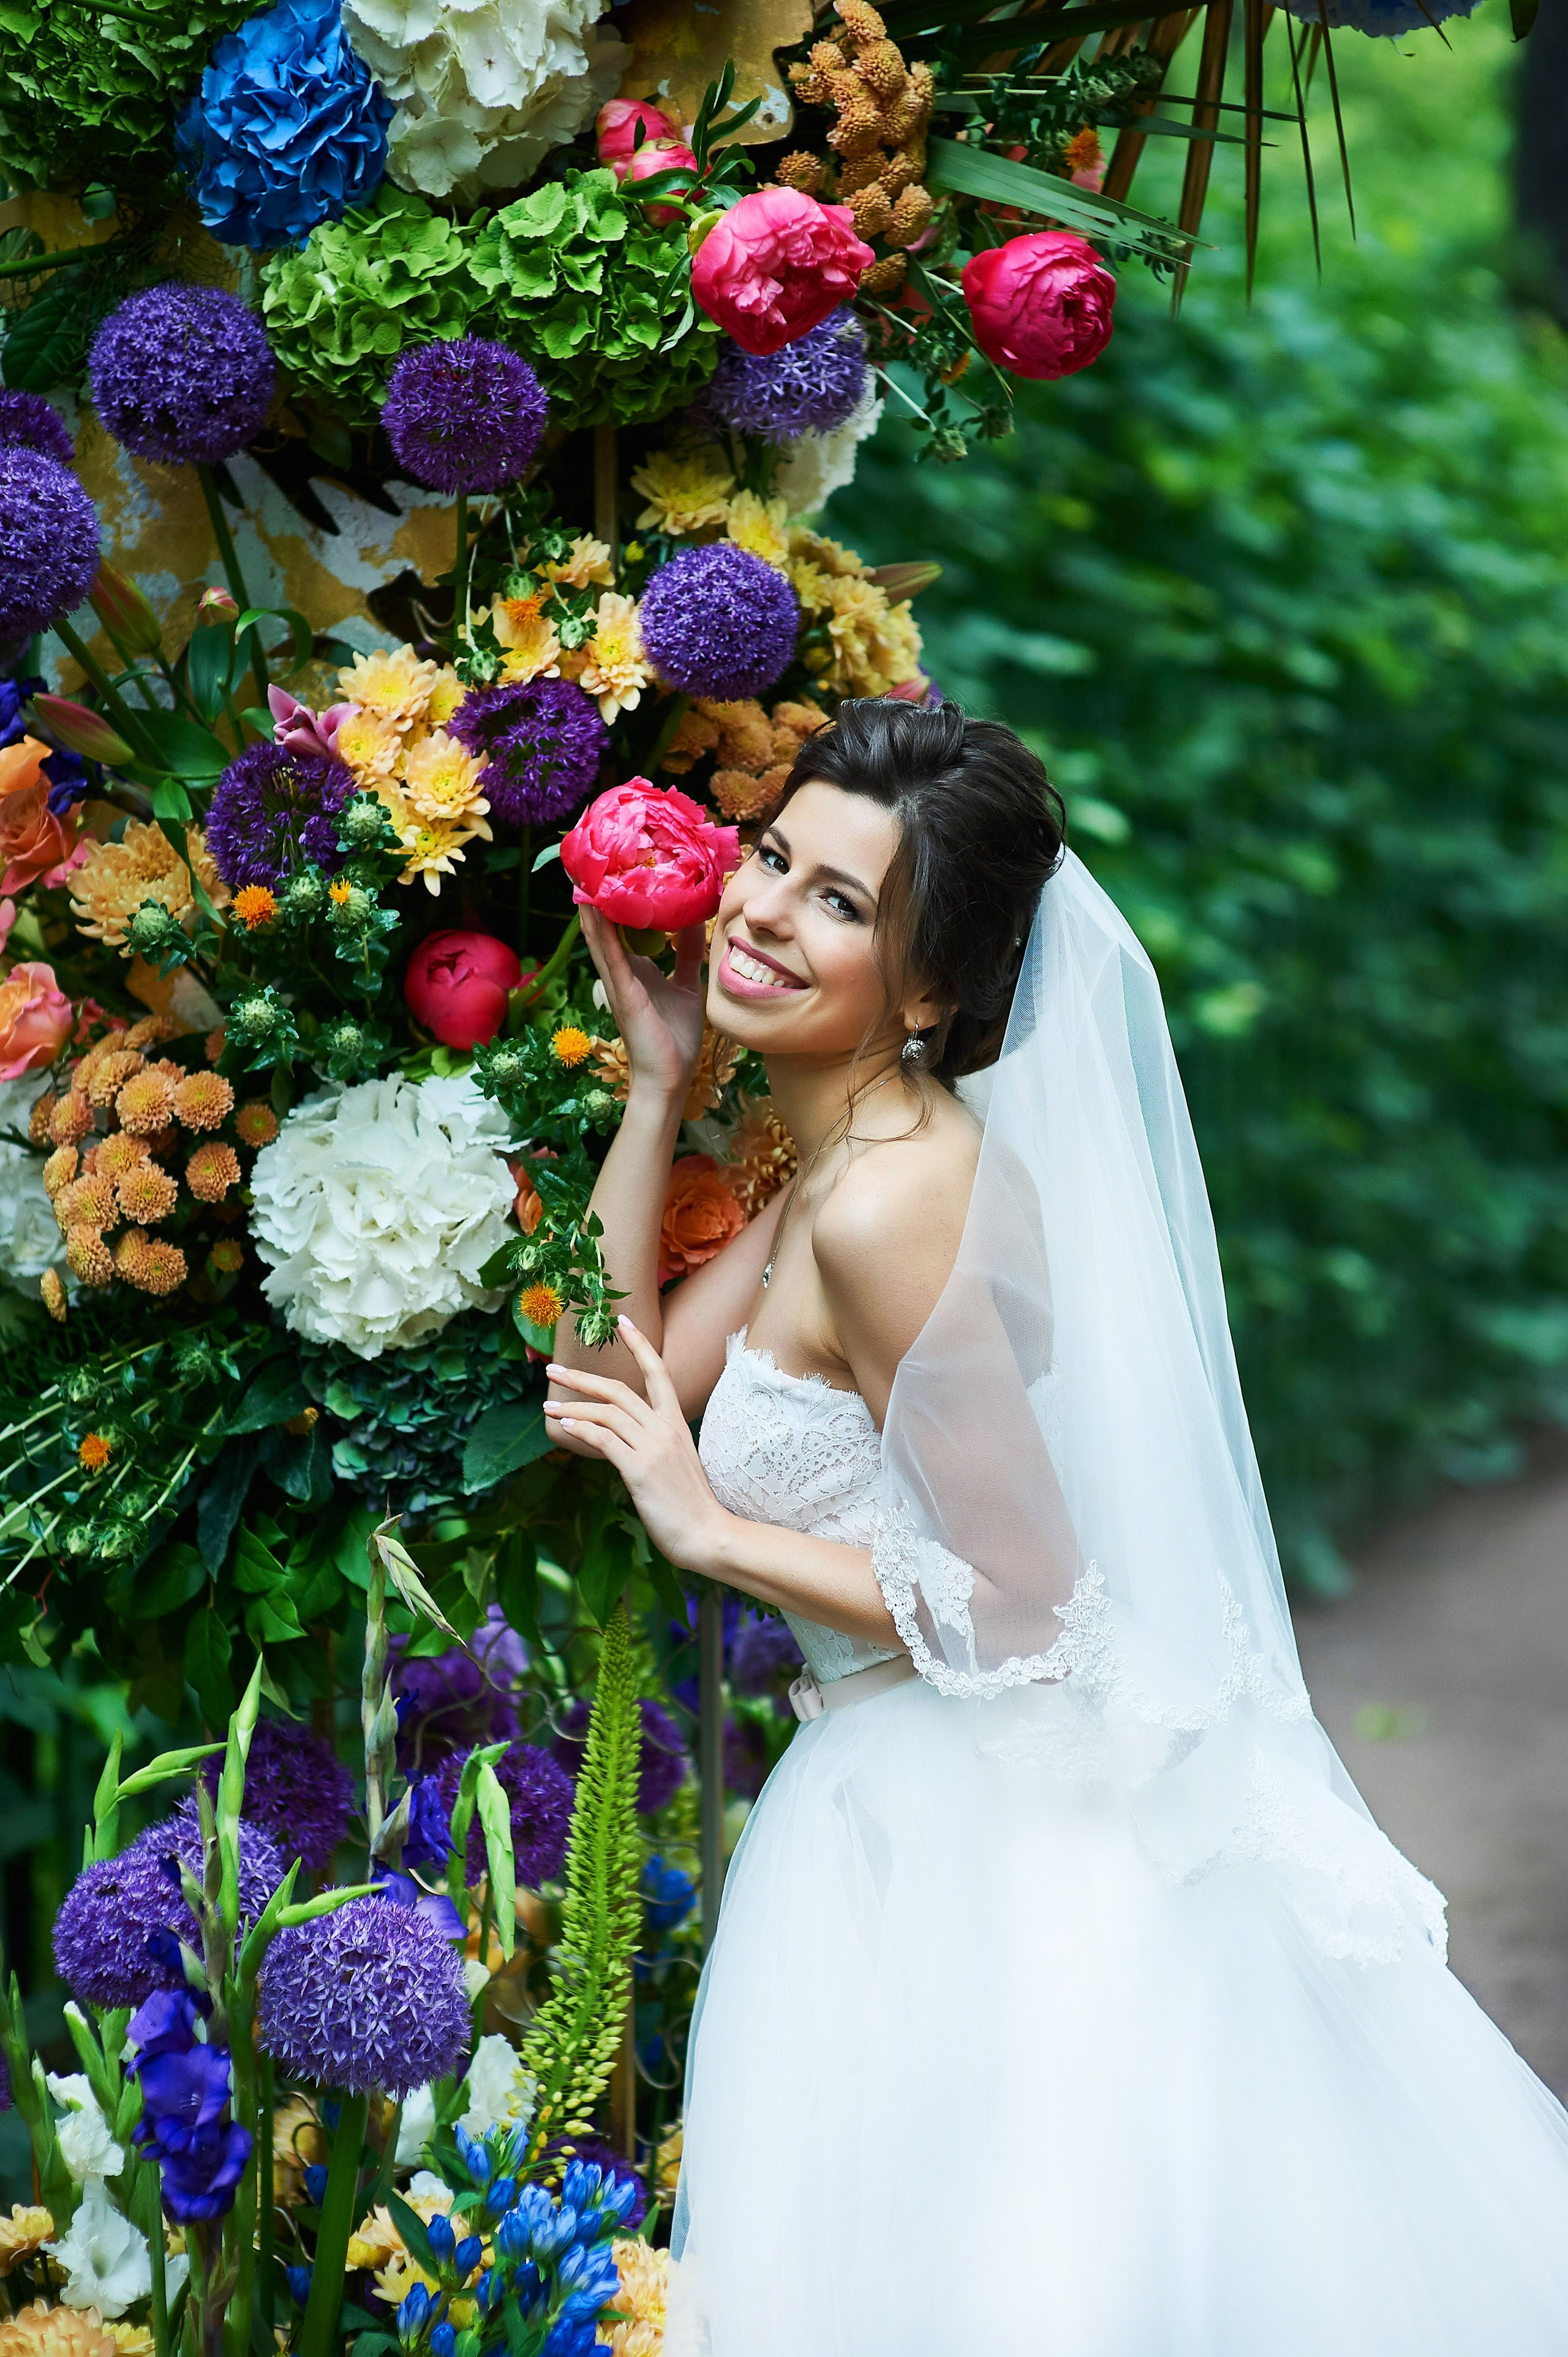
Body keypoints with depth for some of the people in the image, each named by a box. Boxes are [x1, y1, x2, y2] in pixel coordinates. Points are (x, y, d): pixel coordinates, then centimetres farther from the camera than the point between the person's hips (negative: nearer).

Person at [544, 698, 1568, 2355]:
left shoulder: (891, 1206, -22)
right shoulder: (833, 1168, 7)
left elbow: (1024, 1608, -21)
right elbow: (614, 1389, 12)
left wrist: (717, 1532, -13)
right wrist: (656, 1080, 7)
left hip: (991, 1840, -9)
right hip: (902, 1808, 9)